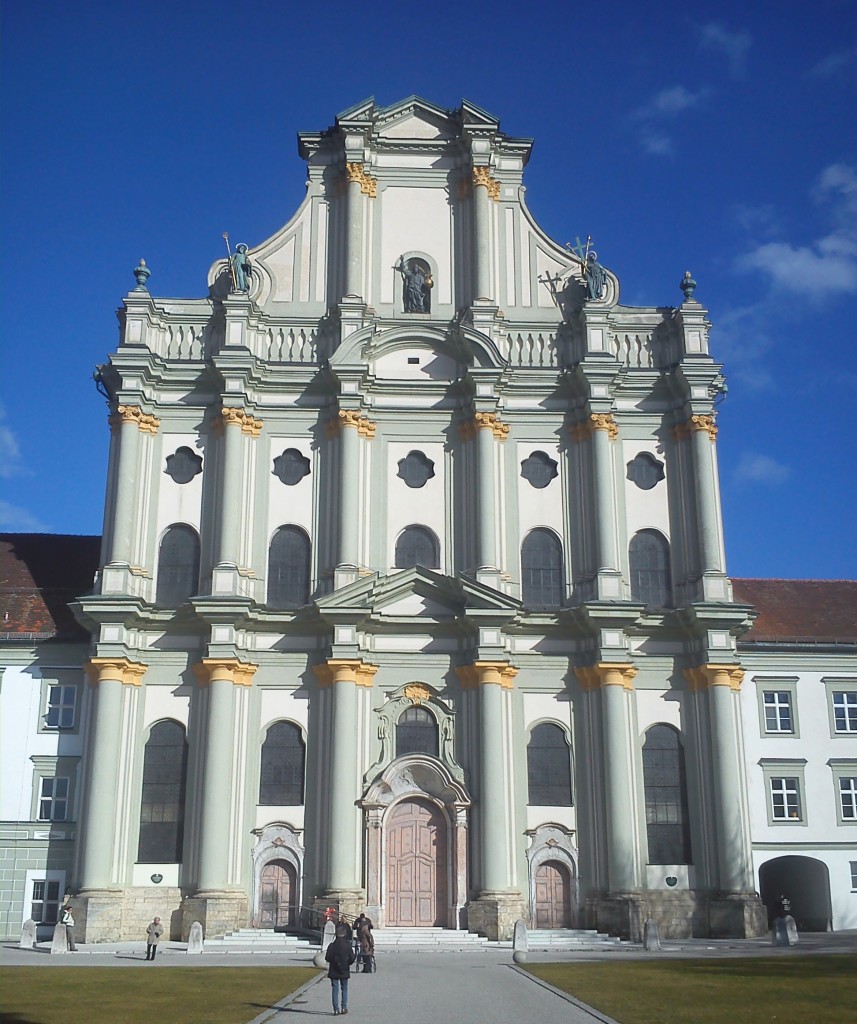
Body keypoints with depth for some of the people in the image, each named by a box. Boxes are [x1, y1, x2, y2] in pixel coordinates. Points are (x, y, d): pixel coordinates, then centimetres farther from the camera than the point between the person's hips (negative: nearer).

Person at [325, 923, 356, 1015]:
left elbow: (328, 958, -8)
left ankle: (336, 1009, 0)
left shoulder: (332, 945, -11)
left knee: (335, 989, 4)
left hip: (334, 972, -1)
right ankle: (344, 1007, 13)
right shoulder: (348, 945, -8)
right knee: (344, 988, 16)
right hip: (344, 971, 1)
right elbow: (352, 958, -4)